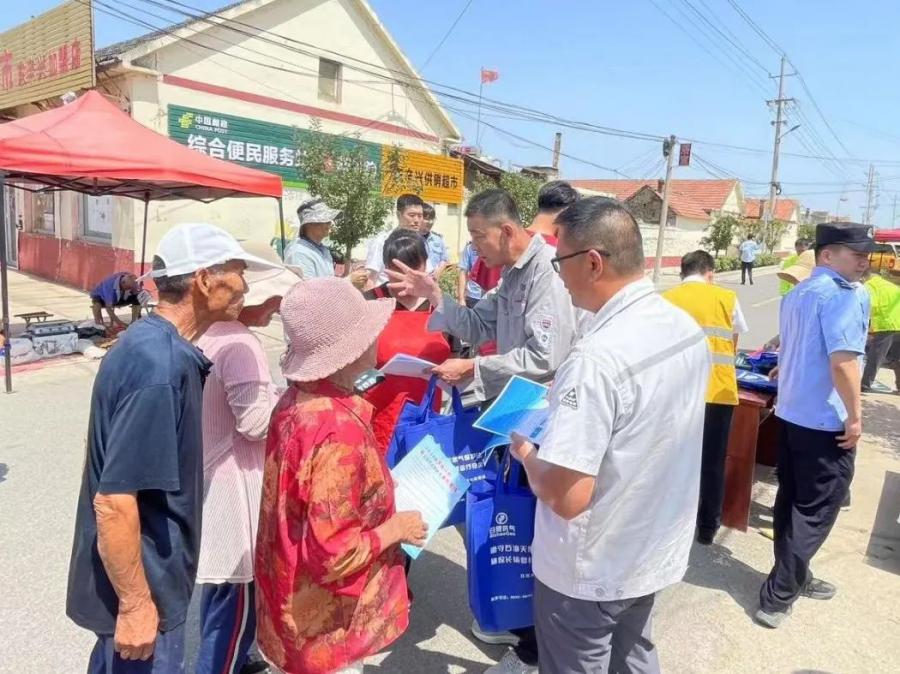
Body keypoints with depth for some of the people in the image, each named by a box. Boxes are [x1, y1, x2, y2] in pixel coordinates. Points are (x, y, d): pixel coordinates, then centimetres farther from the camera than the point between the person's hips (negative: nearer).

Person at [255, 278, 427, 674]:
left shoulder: (295, 401, -4)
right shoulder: (340, 431, -31)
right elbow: (333, 553, -29)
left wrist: (383, 500, 8)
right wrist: (396, 528, -15)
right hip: (326, 627, -8)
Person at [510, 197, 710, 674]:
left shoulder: (598, 358, -32)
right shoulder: (687, 328, -5)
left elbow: (566, 497, -31)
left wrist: (527, 454, -12)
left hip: (589, 571, -7)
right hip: (657, 550, 7)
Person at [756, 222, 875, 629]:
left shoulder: (796, 294, 14)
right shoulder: (846, 295, -16)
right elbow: (843, 360, -25)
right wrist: (855, 416, -18)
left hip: (791, 412, 9)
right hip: (827, 420, -9)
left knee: (792, 500, 18)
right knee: (815, 511, 3)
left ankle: (794, 577, 34)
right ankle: (777, 597, 9)